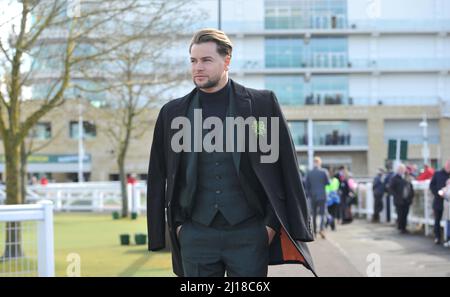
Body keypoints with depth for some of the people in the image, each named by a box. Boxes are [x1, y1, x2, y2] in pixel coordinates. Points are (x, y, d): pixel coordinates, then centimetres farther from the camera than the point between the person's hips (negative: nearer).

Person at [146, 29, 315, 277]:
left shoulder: (262, 104, 1)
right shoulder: (172, 113, 6)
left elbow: (284, 169, 2)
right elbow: (159, 177, 11)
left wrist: (272, 223, -2)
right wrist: (176, 224, 6)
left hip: (249, 233, -2)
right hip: (196, 235, 2)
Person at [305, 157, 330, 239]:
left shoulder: (309, 173, 1)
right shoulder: (324, 172, -6)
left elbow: (307, 186, 4)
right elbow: (328, 182, 0)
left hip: (313, 196, 2)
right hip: (322, 196, -2)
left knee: (314, 214, 12)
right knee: (322, 214, -2)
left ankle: (314, 232, 15)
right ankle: (321, 229, -22)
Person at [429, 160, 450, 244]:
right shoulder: (437, 174, 7)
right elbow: (432, 185, 5)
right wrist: (438, 193, -10)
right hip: (438, 200, 1)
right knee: (437, 220, 6)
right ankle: (437, 237, 12)